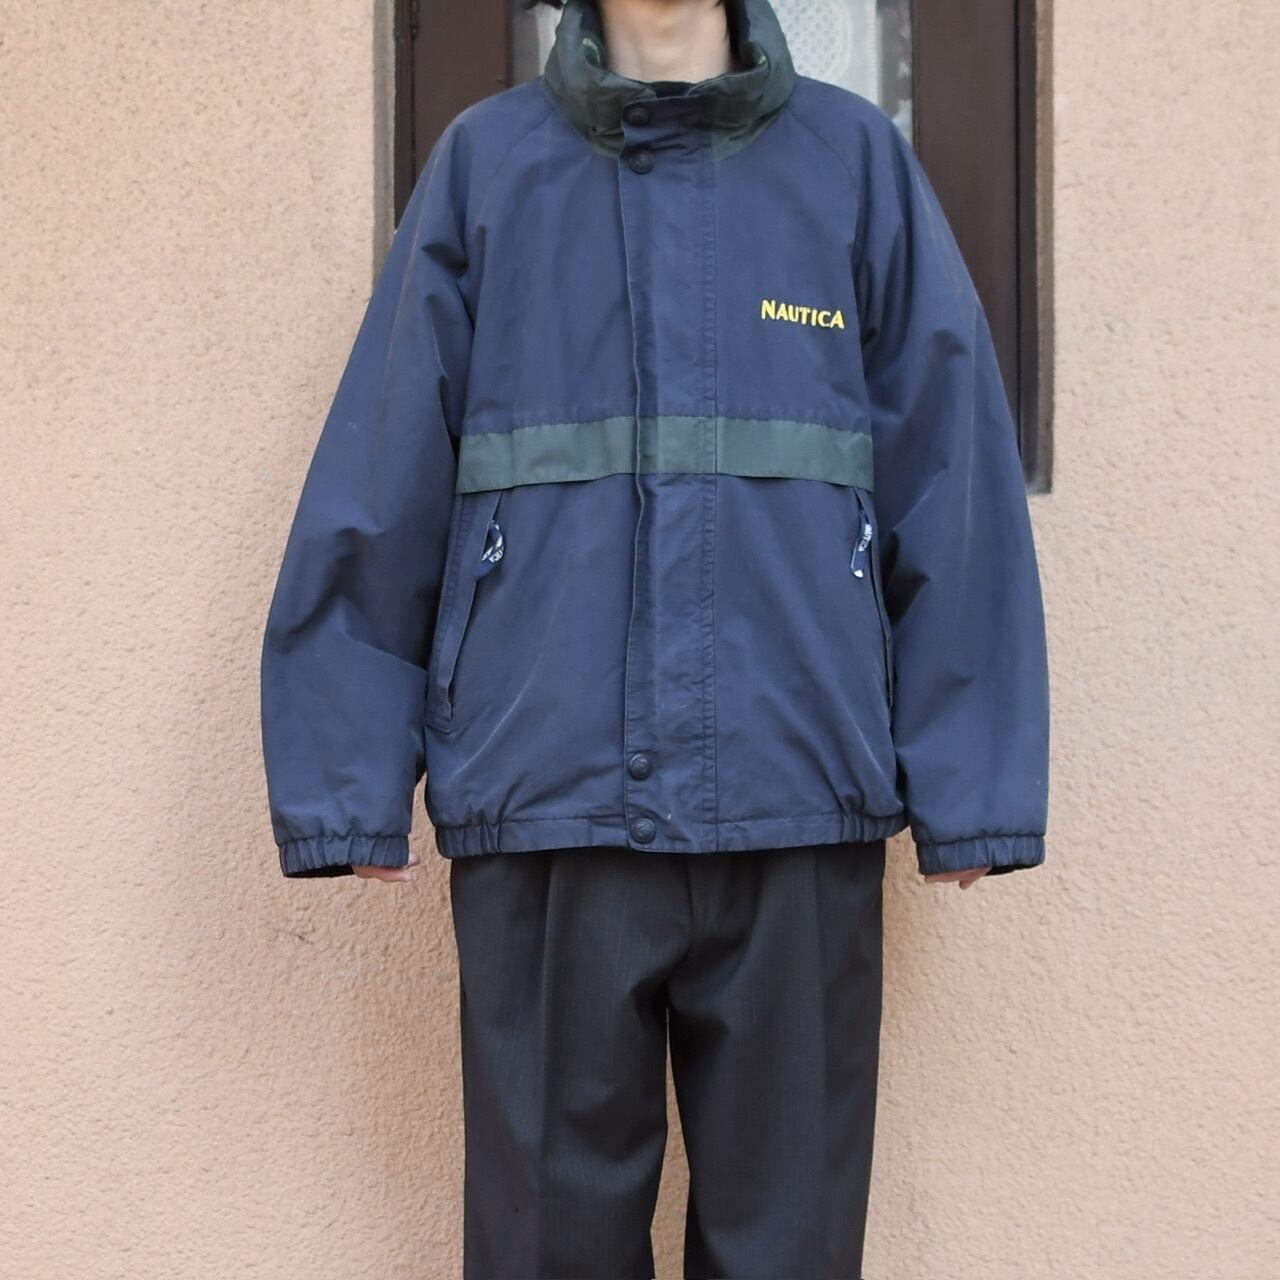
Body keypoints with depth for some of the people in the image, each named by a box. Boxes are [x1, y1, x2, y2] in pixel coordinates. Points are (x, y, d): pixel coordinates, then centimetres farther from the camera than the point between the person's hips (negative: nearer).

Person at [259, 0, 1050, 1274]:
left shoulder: (855, 163, 8)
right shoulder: (483, 165, 8)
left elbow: (953, 481, 5)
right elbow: (376, 489, 5)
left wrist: (966, 786, 1)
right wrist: (352, 786, 0)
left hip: (799, 804, 0)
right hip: (545, 801, 0)